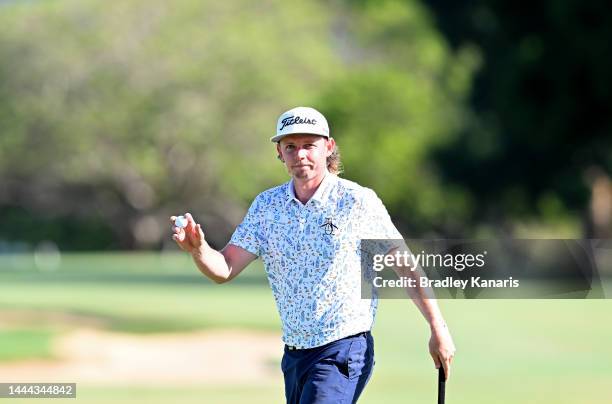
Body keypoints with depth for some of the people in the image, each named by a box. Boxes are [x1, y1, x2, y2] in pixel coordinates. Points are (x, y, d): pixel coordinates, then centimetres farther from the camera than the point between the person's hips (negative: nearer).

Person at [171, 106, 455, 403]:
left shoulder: (359, 202, -6)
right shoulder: (267, 205, 7)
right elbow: (224, 270, 2)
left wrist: (437, 327, -2)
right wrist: (198, 249, -20)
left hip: (343, 353, -6)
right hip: (293, 355, 6)